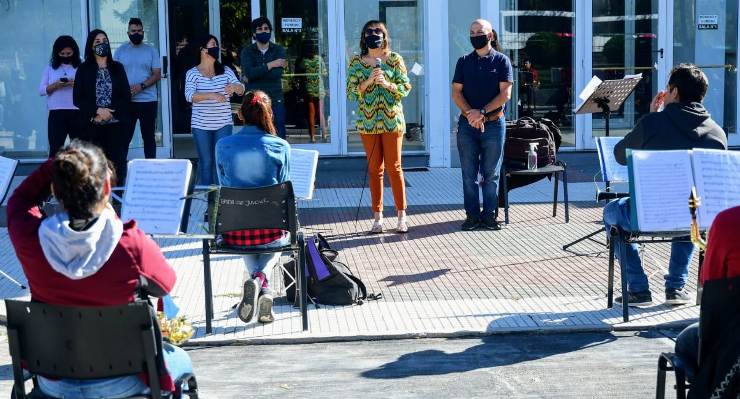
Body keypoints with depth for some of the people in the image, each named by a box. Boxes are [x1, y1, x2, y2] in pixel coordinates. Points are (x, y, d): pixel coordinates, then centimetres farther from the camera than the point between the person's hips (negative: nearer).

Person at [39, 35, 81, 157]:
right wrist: (55, 85, -12)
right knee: (55, 149, -5)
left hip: (78, 113, 0)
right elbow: (41, 90, 6)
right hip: (56, 113, 0)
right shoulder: (50, 67, 10)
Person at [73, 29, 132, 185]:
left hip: (117, 125, 1)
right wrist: (98, 111, -12)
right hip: (93, 126, -1)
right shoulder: (84, 69, 5)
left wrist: (109, 113, -8)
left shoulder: (117, 67, 10)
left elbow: (126, 96, 5)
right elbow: (77, 99, 1)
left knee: (118, 165, -4)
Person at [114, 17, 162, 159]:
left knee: (148, 137, 6)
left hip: (148, 100, 0)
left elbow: (157, 75, 0)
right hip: (126, 101, 0)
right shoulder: (120, 51, 6)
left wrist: (141, 86, -16)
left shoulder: (151, 51, 5)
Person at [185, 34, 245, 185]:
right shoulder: (192, 73, -2)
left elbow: (241, 89, 1)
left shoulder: (226, 71, 6)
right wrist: (211, 95, -29)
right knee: (205, 162, 4)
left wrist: (235, 86, -24)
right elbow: (189, 95, -15)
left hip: (223, 123, 2)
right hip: (201, 125, -2)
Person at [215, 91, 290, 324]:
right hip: (270, 228, -1)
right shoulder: (280, 147, -7)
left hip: (234, 229, 2)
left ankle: (262, 289, 15)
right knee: (277, 238, 37)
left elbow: (224, 185, 11)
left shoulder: (223, 146, -4)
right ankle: (260, 278, 6)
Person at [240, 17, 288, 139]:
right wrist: (270, 65, -12)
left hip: (275, 100, 0)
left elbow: (277, 74, -11)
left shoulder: (279, 50, 6)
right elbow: (248, 73, -13)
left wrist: (255, 74, -9)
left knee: (279, 136, 0)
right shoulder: (247, 51, 6)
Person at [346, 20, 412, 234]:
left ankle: (401, 215, 5)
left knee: (394, 167, -2)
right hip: (368, 122, 1)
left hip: (392, 121, -1)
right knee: (374, 169, 4)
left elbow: (406, 88, 0)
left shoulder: (394, 59, 3)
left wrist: (387, 83, -17)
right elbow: (351, 92, 0)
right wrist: (368, 82, -15)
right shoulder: (356, 62, 6)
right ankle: (378, 216, 10)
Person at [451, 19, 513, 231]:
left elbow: (505, 94, -6)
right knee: (469, 174, 3)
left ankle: (489, 215, 10)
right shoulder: (464, 61, 10)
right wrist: (471, 114, -12)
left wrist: (482, 112, -15)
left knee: (491, 173, 3)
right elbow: (456, 92, 4)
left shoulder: (501, 61, 2)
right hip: (467, 125, 2)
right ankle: (472, 215, 10)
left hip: (494, 124, -2)